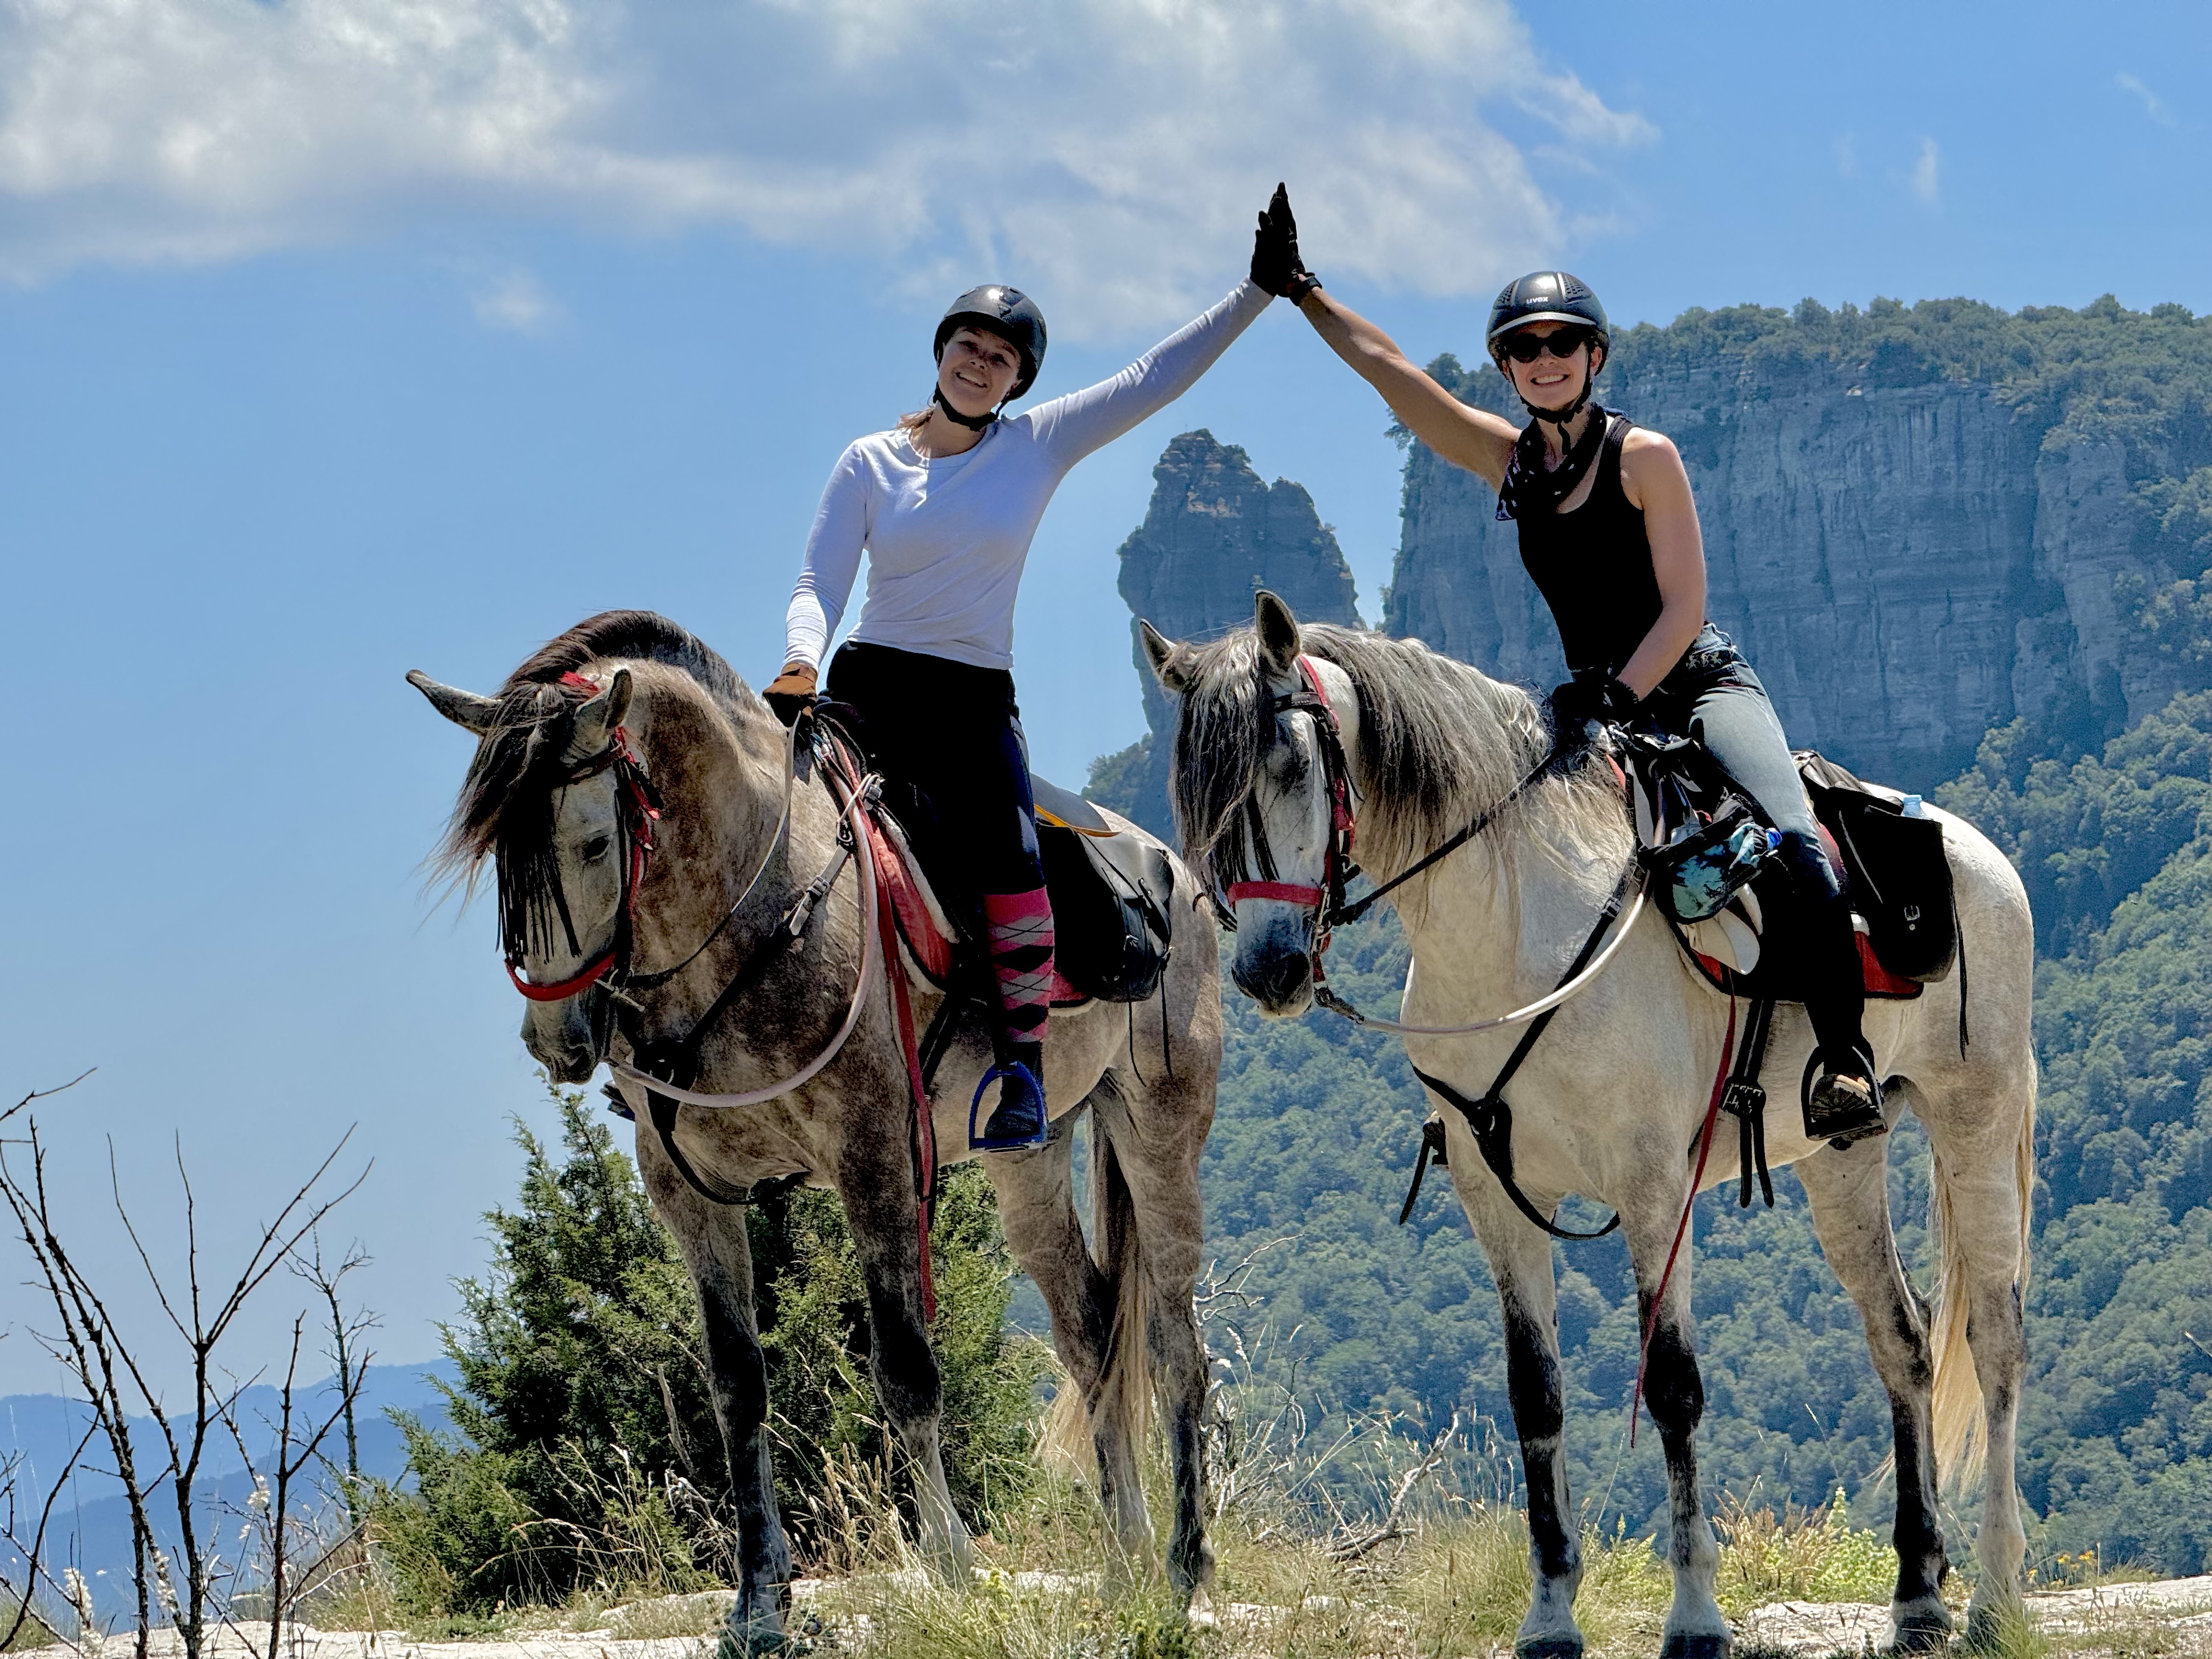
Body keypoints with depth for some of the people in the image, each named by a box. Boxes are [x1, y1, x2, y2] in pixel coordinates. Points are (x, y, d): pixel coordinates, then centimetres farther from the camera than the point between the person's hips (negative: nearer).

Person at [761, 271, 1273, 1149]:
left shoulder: (1040, 445, 7)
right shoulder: (872, 462, 6)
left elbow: (1156, 377, 6)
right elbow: (818, 584, 2)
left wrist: (1258, 292, 1)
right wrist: (801, 659, -19)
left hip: (977, 703, 0)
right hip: (871, 686, 0)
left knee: (1012, 870, -25)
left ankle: (1022, 1062, -14)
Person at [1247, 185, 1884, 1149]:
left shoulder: (1643, 457, -8)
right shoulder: (1510, 462, 7)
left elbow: (1683, 608, -12)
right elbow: (1385, 367, 8)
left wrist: (1615, 697, -23)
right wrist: (1297, 290, 5)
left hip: (1698, 687, -7)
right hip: (1598, 703, 7)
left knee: (1795, 841, -29)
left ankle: (1845, 1061, -37)